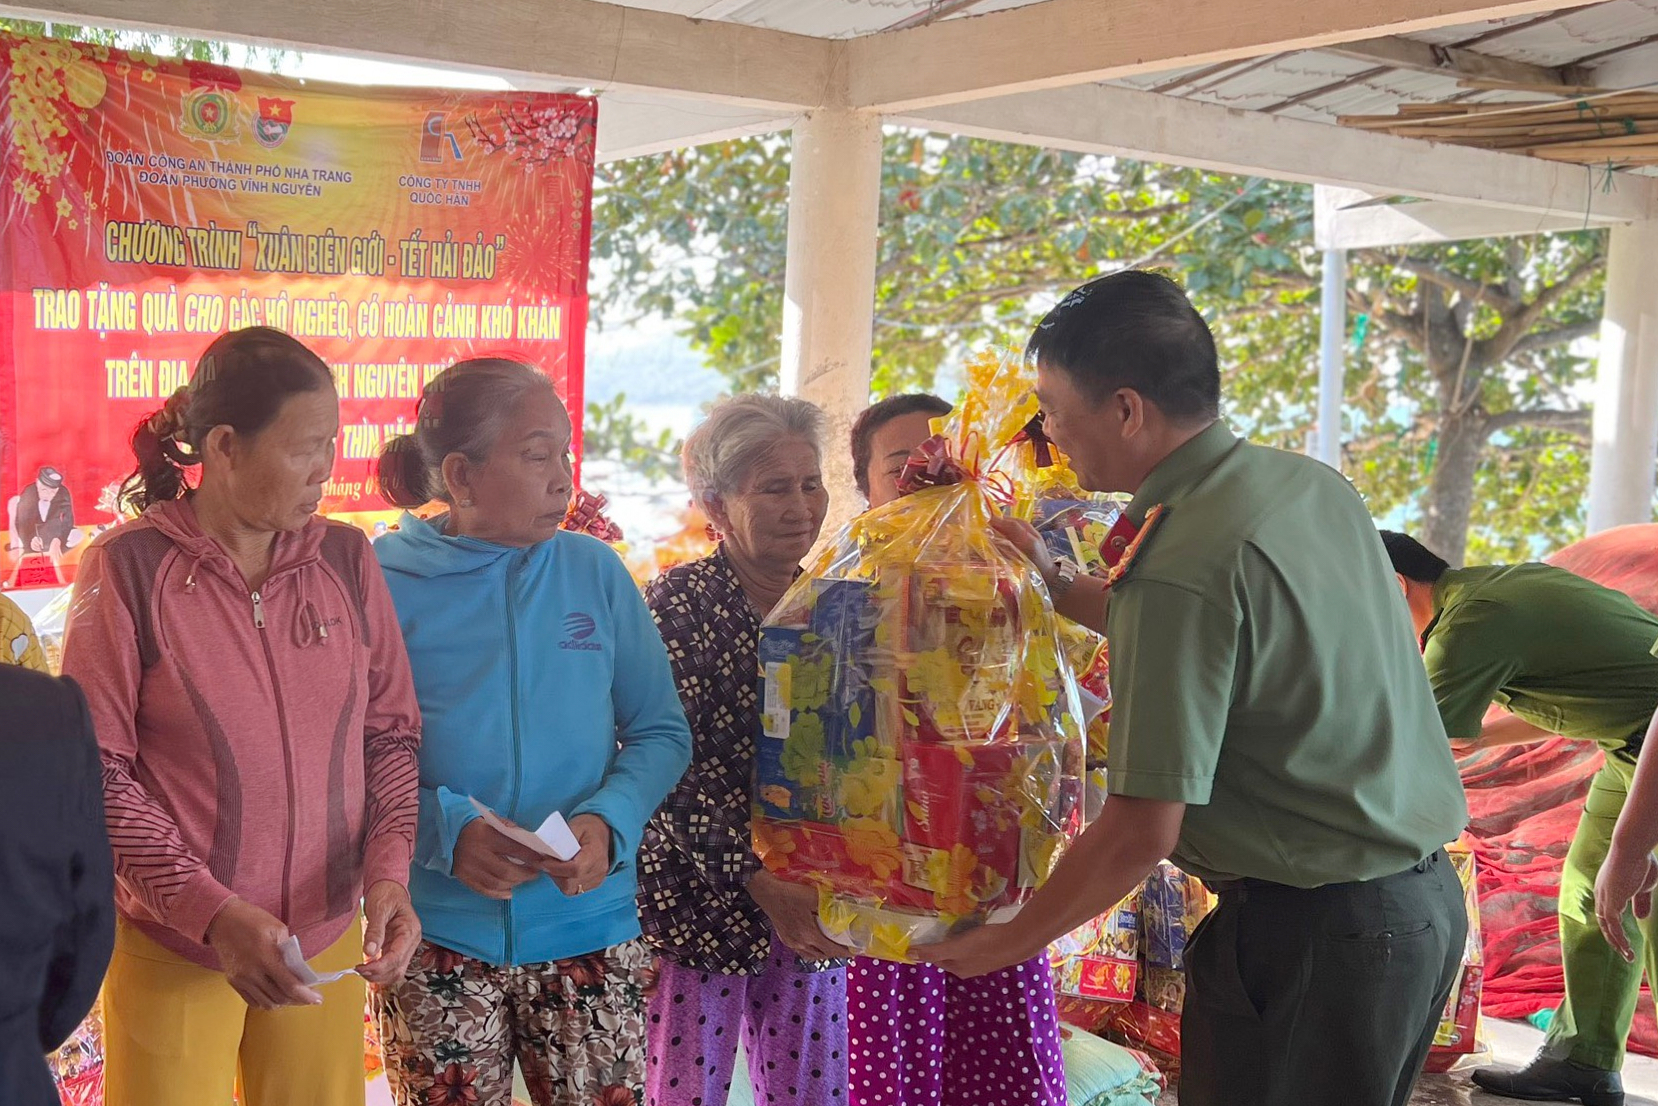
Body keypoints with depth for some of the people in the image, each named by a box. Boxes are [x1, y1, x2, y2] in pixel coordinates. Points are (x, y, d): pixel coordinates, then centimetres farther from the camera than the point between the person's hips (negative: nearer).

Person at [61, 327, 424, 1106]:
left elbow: (391, 732, 4)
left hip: (328, 938, 3)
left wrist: (388, 871, -11)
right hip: (172, 947, -3)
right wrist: (212, 912, -18)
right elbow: (95, 772, -10)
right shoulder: (127, 566, -11)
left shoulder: (346, 558, -1)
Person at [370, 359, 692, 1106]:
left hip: (589, 929, 2)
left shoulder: (595, 570, -1)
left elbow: (661, 731, 3)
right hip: (435, 939, -1)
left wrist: (608, 821, -15)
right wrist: (446, 832, -20)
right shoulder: (381, 581, -7)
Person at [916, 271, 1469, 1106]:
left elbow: (1143, 828, -22)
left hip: (1307, 932, -9)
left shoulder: (1181, 567, -24)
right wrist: (1057, 586, 17)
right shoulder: (1313, 484, 2)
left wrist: (1008, 943, -8)